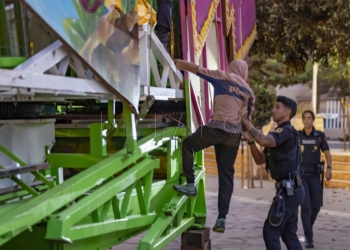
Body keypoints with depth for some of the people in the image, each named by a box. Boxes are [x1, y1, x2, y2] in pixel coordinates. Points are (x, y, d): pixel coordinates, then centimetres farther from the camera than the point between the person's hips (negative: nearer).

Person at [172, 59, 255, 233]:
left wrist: (176, 62, 22)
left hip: (217, 126, -5)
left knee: (187, 145, 19)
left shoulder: (223, 76, 8)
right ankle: (222, 218, 2)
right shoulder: (249, 92, 20)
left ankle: (190, 185, 8)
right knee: (226, 174, 7)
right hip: (235, 133, 5)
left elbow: (195, 68, 10)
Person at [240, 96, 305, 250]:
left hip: (288, 191, -10)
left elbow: (263, 141, -32)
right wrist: (250, 140, -1)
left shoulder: (287, 131, -13)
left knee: (270, 232, -4)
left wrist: (246, 121, -23)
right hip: (291, 190, 10)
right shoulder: (279, 135, 19)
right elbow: (260, 160, 14)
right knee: (288, 234, 14)